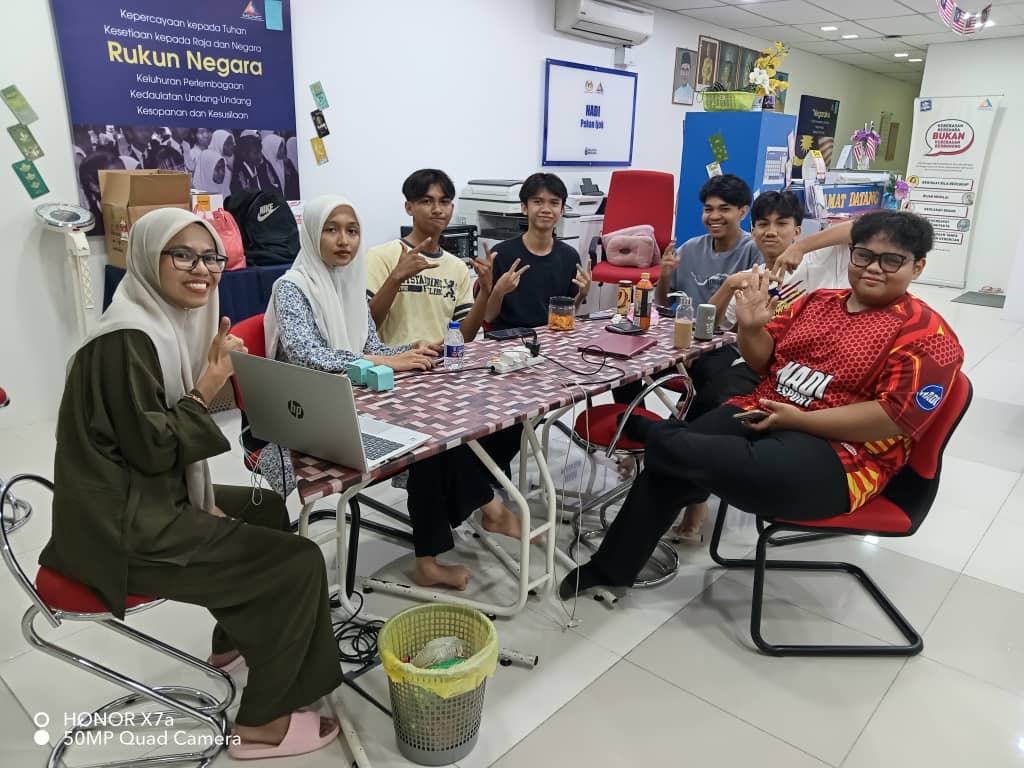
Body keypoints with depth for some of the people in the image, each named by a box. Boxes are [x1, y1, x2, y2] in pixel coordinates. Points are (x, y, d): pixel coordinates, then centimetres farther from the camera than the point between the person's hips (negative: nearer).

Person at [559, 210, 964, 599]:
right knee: (668, 466, -14)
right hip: (760, 414, 6)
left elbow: (897, 417, -15)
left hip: (837, 454, -5)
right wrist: (751, 327, -7)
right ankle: (610, 569, 1)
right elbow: (763, 361, 16)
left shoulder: (928, 336, -5)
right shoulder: (817, 301, 14)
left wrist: (801, 419, -19)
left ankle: (639, 428, -3)